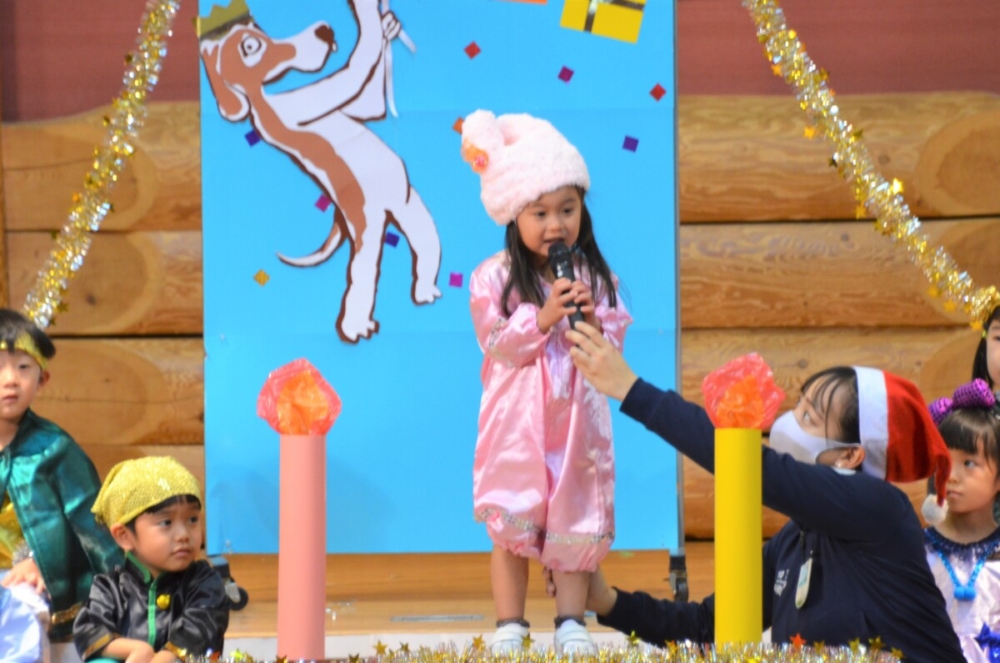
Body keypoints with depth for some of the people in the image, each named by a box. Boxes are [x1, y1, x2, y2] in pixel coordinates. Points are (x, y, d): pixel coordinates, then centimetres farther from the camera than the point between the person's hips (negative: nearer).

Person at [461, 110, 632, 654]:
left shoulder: (595, 275, 4)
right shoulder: (494, 277, -5)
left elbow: (614, 341, 4)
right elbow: (497, 345, -10)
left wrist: (595, 324, -17)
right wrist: (544, 317, -20)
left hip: (577, 417, 2)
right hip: (518, 421, -2)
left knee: (576, 523, 3)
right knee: (511, 526, 0)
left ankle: (570, 623, 11)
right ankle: (509, 626, 8)